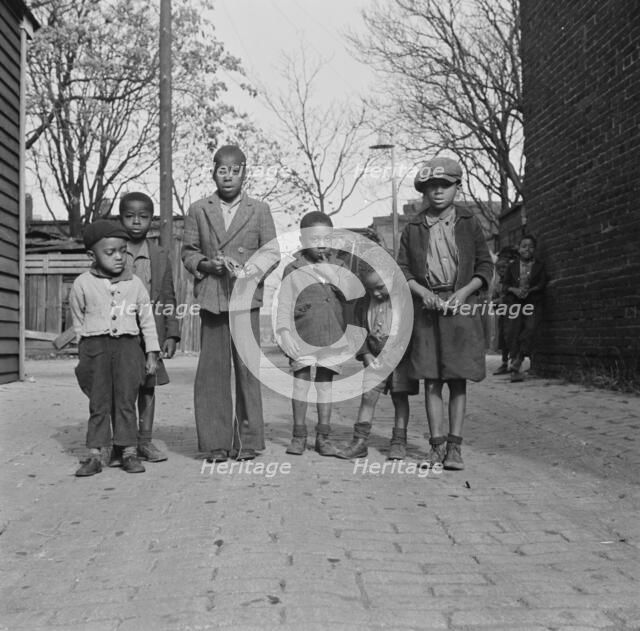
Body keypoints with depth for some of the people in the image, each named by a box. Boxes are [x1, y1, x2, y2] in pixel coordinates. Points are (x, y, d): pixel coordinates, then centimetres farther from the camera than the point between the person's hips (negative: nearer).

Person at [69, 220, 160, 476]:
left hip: (127, 345, 1)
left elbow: (147, 320, 9)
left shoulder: (134, 283, 4)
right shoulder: (82, 284, 0)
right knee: (99, 402, 4)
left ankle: (129, 452, 9)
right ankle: (95, 454, 9)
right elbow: (78, 323, 9)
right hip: (95, 346, 0)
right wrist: (84, 351, 8)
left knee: (126, 400, 3)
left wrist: (152, 353, 6)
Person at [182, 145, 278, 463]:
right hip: (211, 299, 1)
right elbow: (188, 253, 13)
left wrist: (249, 270, -10)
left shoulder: (260, 210, 11)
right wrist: (207, 264, -7)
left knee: (247, 370, -1)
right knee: (212, 371, 0)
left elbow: (273, 254, 7)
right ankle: (215, 442, 8)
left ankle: (247, 441, 8)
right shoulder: (198, 210, 13)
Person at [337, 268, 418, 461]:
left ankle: (399, 442, 11)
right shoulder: (364, 304, 3)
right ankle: (359, 442, 0)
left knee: (400, 398, 2)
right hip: (375, 358, 3)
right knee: (368, 396, -3)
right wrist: (366, 355, -5)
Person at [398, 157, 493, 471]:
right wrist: (423, 292, -9)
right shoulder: (414, 227, 8)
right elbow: (403, 269, 8)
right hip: (427, 307, 1)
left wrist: (463, 292, -8)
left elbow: (485, 266, 7)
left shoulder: (468, 223, 7)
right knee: (431, 379, 0)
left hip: (460, 306, -1)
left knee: (458, 380, 0)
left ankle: (455, 447, 5)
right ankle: (437, 445, 6)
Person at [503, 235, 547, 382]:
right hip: (515, 303, 1)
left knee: (530, 329, -23)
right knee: (513, 331, -13)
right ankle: (515, 370, -14)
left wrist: (529, 290, -14)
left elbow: (542, 284, 2)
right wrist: (515, 290, -10)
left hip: (533, 303, 0)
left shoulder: (540, 266, 14)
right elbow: (505, 284, 10)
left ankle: (518, 361, -24)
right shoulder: (512, 266, 17)